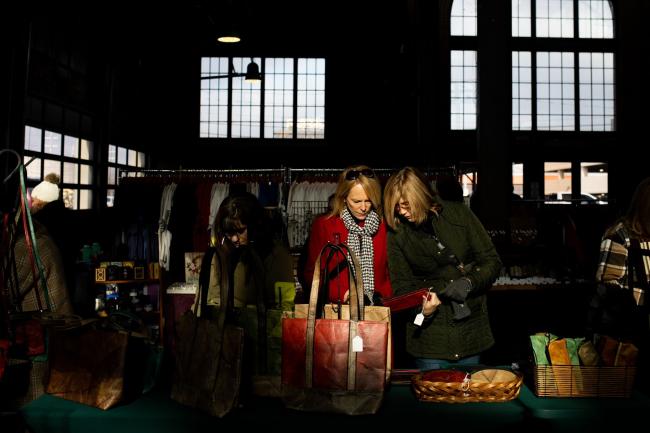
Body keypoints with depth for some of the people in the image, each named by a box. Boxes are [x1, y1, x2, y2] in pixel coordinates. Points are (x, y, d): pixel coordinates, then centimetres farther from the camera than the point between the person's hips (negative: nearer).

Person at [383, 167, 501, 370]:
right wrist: (421, 308, -20)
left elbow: (492, 262, 1)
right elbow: (401, 285, -1)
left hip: (471, 328, 1)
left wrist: (469, 282, -17)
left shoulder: (458, 214, -3)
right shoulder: (397, 234, -3)